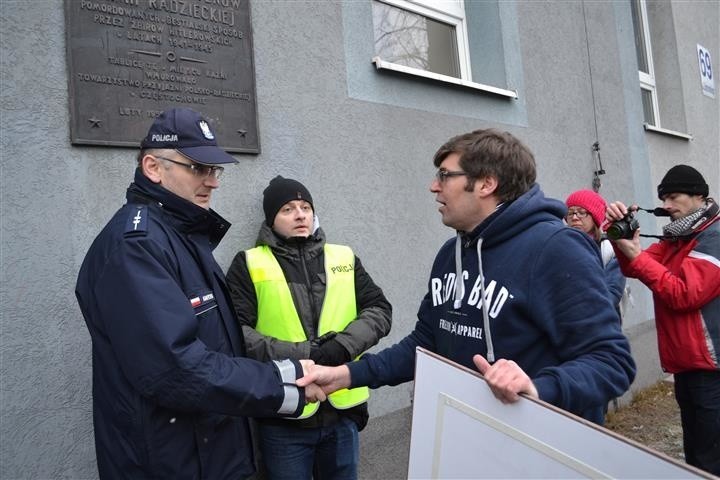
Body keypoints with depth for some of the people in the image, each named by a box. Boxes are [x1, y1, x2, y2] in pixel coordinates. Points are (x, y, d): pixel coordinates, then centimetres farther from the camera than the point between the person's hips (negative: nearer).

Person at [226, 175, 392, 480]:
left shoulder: (343, 258, 7)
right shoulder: (250, 264, -2)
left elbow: (380, 310, 4)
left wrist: (343, 346, -13)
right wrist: (301, 354, -19)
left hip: (342, 411, 3)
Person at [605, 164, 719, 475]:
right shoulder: (676, 237, 15)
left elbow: (684, 294, -19)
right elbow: (633, 269, 5)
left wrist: (635, 255, -21)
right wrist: (621, 235, -12)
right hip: (686, 366, 9)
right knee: (694, 456, 19)